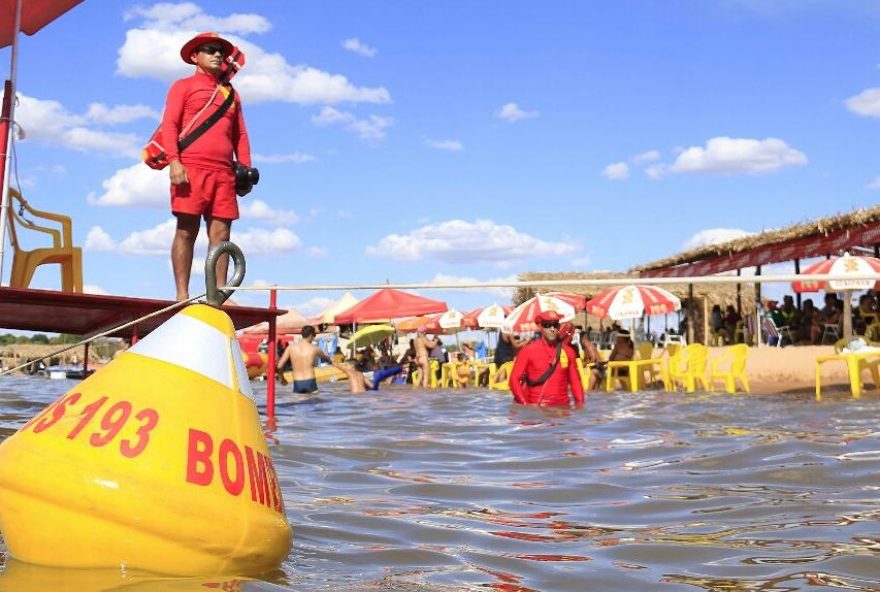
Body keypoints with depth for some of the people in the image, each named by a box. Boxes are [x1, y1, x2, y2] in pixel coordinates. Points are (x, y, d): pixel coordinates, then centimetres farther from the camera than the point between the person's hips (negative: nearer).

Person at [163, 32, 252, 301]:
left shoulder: (230, 93, 25)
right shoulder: (183, 86, 11)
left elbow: (240, 135, 22)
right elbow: (169, 125, 1)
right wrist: (174, 162, -13)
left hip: (224, 173, 4)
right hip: (191, 169, -4)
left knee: (221, 234, -1)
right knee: (186, 231, -6)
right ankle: (182, 295, -5)